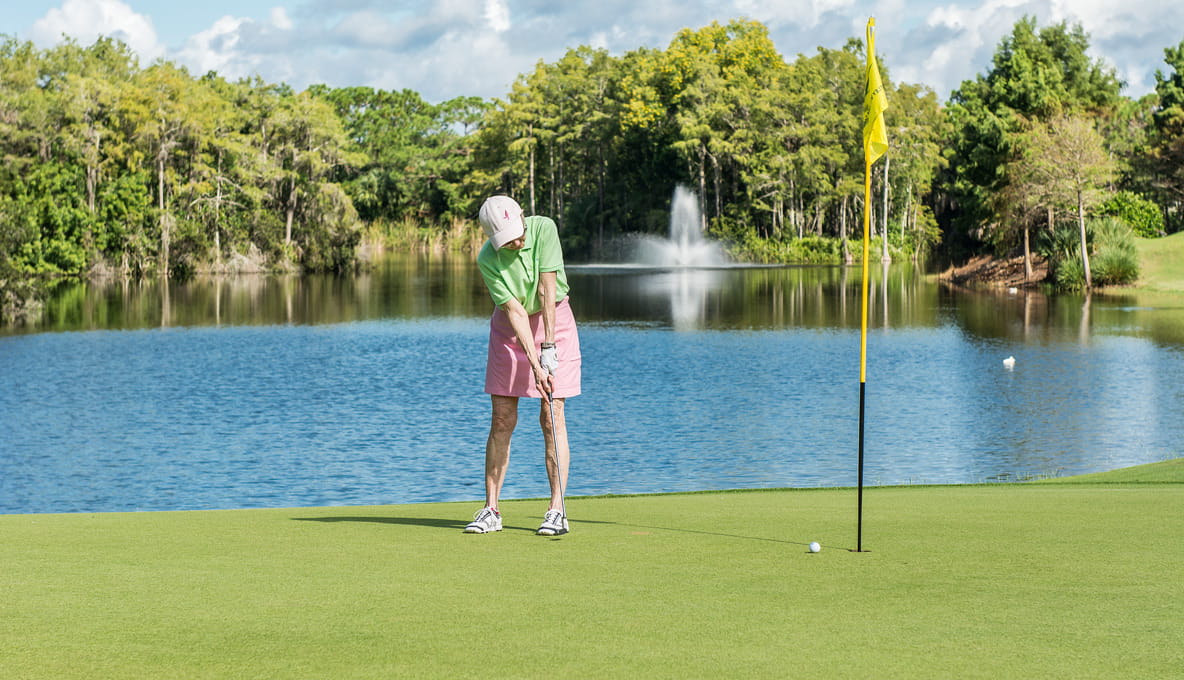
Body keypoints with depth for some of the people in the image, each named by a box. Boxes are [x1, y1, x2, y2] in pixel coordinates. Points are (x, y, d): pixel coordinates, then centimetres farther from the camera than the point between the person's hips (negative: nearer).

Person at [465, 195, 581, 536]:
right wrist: (534, 364, -28)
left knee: (552, 417, -7)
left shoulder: (544, 228, -19)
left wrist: (549, 347, -24)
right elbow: (515, 311, -22)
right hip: (510, 328, 1)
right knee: (502, 418, -2)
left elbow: (547, 290, -21)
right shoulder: (487, 259, -19)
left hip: (554, 320, -1)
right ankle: (491, 510, 3)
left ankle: (557, 510, -8)